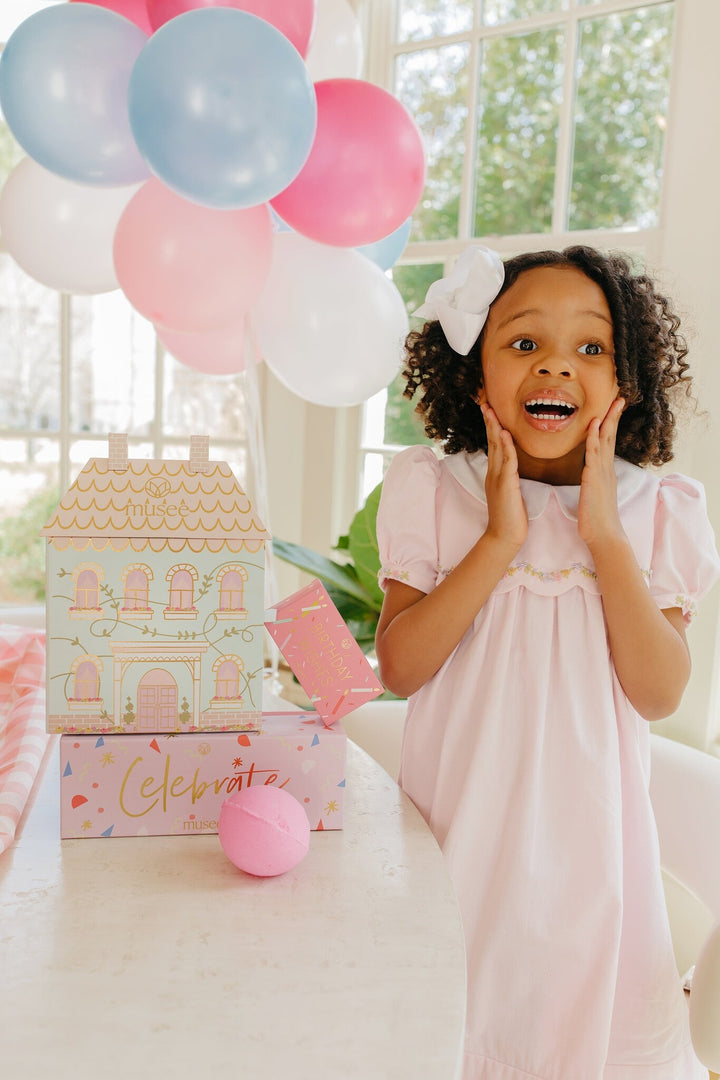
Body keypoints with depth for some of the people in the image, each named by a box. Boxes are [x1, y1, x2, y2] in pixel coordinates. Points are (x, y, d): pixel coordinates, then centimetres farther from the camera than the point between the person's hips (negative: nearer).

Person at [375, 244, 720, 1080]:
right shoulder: (434, 493, -8)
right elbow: (399, 668, -14)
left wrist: (606, 539, -19)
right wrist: (498, 540, -22)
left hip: (585, 827, 1)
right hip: (459, 823, -1)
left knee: (580, 1012, 17)